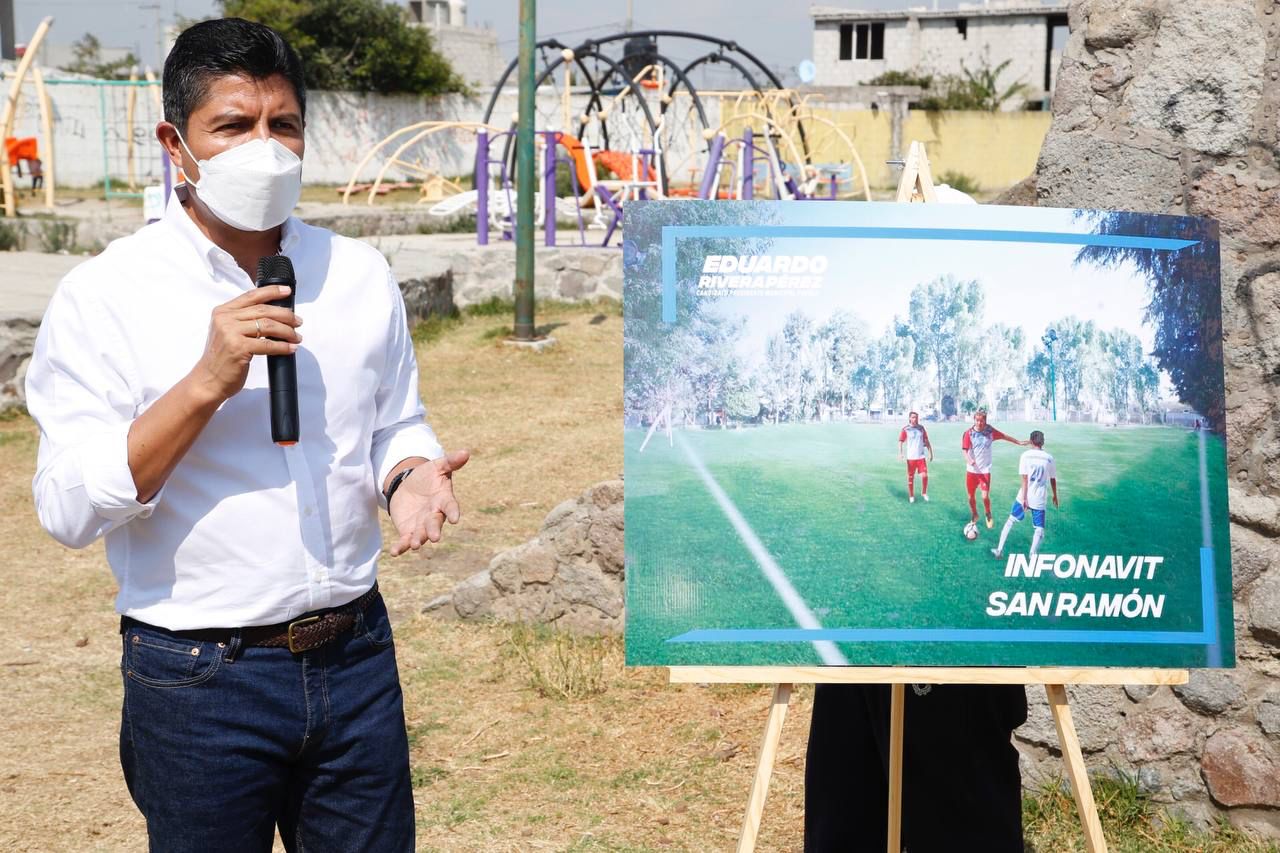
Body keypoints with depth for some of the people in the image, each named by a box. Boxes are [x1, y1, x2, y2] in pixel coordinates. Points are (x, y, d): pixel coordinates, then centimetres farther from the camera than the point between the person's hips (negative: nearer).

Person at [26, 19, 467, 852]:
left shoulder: (360, 274, 5)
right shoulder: (103, 296, -8)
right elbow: (69, 507, -14)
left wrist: (411, 476, -9)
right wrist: (208, 383, -24)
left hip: (356, 655, 4)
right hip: (198, 680, -3)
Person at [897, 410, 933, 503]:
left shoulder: (921, 428, 7)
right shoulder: (905, 429, -4)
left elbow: (926, 441, 14)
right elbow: (900, 442, -9)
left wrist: (930, 453, 12)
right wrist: (900, 453, -24)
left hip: (921, 457, 2)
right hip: (910, 457, -2)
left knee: (925, 475, -7)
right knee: (910, 477, 4)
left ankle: (924, 493, 15)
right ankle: (911, 496, 18)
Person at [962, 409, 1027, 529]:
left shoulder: (990, 431, -4)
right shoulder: (969, 433, -9)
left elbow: (1003, 436, 11)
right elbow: (965, 450, -13)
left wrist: (1019, 442, 19)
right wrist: (969, 460, -33)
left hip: (985, 470, 0)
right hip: (971, 470, 0)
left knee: (985, 496, -12)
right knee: (971, 497, 10)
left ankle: (988, 515, 17)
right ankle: (974, 515, 37)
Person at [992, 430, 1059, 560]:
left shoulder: (1026, 455, -6)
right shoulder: (1049, 458, 1)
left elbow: (1024, 478, -11)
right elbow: (1053, 479, 10)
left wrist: (1024, 497, -12)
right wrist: (1055, 496, 24)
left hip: (1024, 497, 0)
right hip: (1040, 500, 0)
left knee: (1011, 521, 18)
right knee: (1039, 529, 7)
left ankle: (1000, 550, 21)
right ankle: (1033, 555, -11)